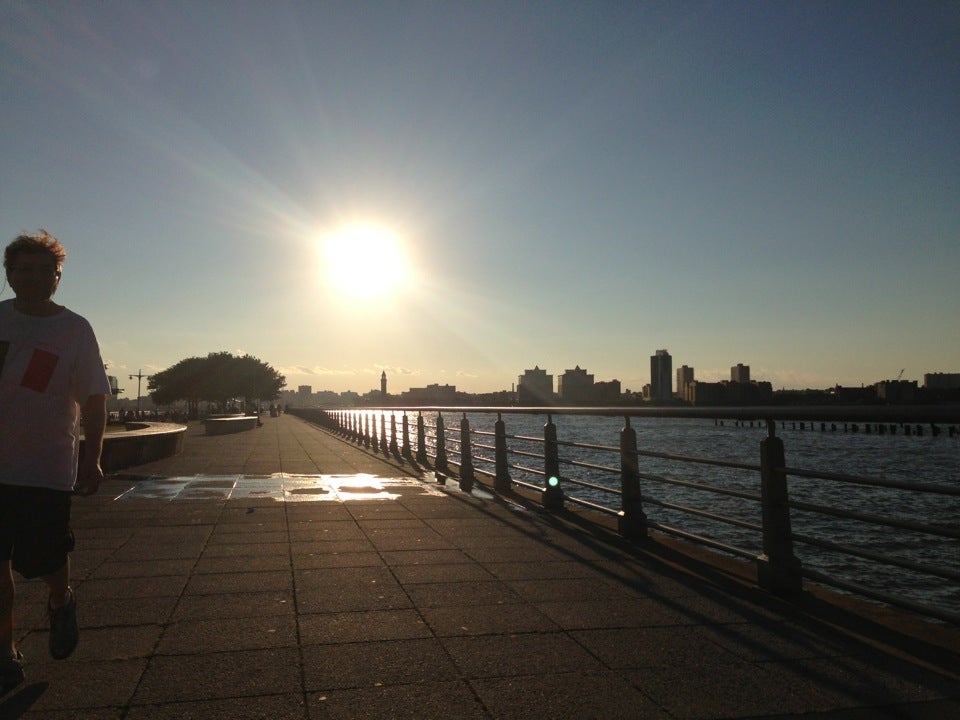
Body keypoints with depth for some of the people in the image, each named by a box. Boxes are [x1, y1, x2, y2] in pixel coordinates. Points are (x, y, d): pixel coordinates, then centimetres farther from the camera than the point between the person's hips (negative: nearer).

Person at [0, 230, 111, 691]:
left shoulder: (75, 330, -2)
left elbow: (93, 401, -3)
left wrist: (91, 459, -10)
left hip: (47, 468, -2)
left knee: (45, 559, 1)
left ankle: (61, 602, 35)